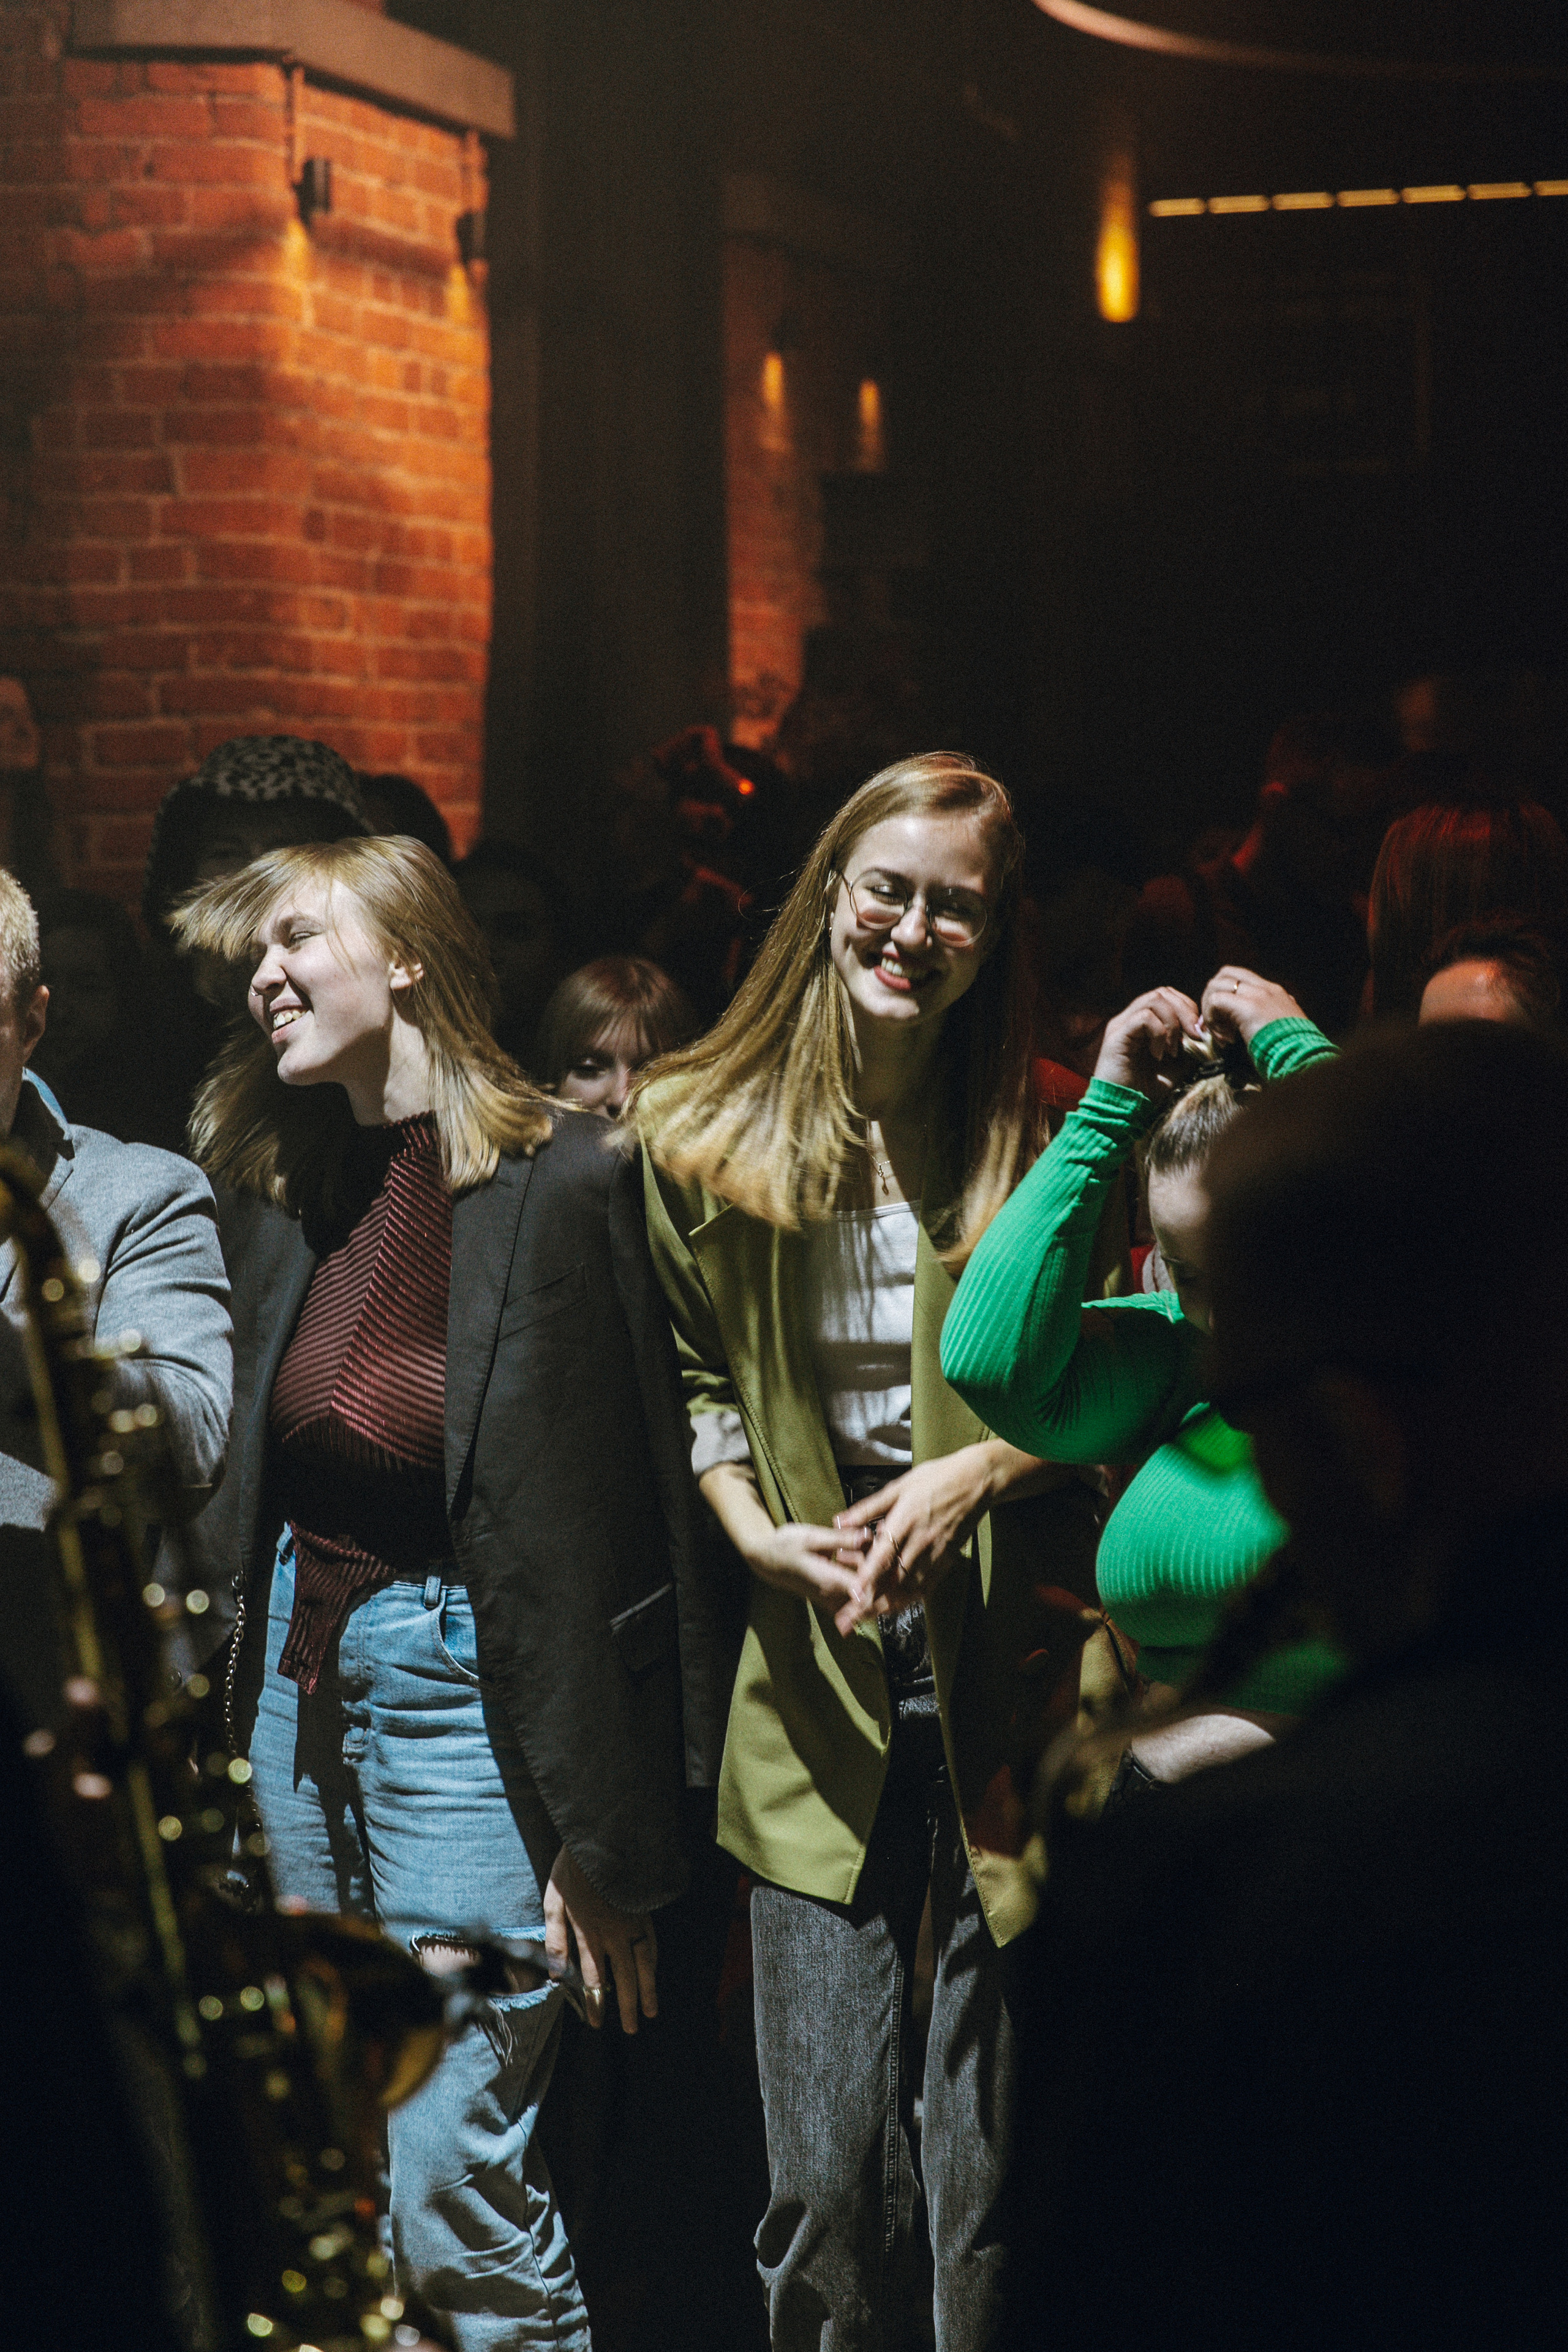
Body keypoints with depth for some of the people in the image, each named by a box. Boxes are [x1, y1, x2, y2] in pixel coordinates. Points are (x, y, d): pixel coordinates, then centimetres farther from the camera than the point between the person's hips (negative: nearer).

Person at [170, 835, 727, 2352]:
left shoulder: (566, 1179, -12)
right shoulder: (296, 1193, 9)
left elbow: (620, 1516, -12)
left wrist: (610, 1840, -13)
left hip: (462, 1682, -7)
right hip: (295, 1666, 7)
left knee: (454, 2189, -8)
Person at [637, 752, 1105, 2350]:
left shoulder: (1035, 1142, 0)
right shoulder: (702, 1138, 4)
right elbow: (694, 1378, 13)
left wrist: (978, 1471, -14)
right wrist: (762, 1540, -3)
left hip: (1001, 1674, -1)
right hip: (816, 1685, 1)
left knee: (996, 2165, 2)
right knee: (826, 2176, -2)